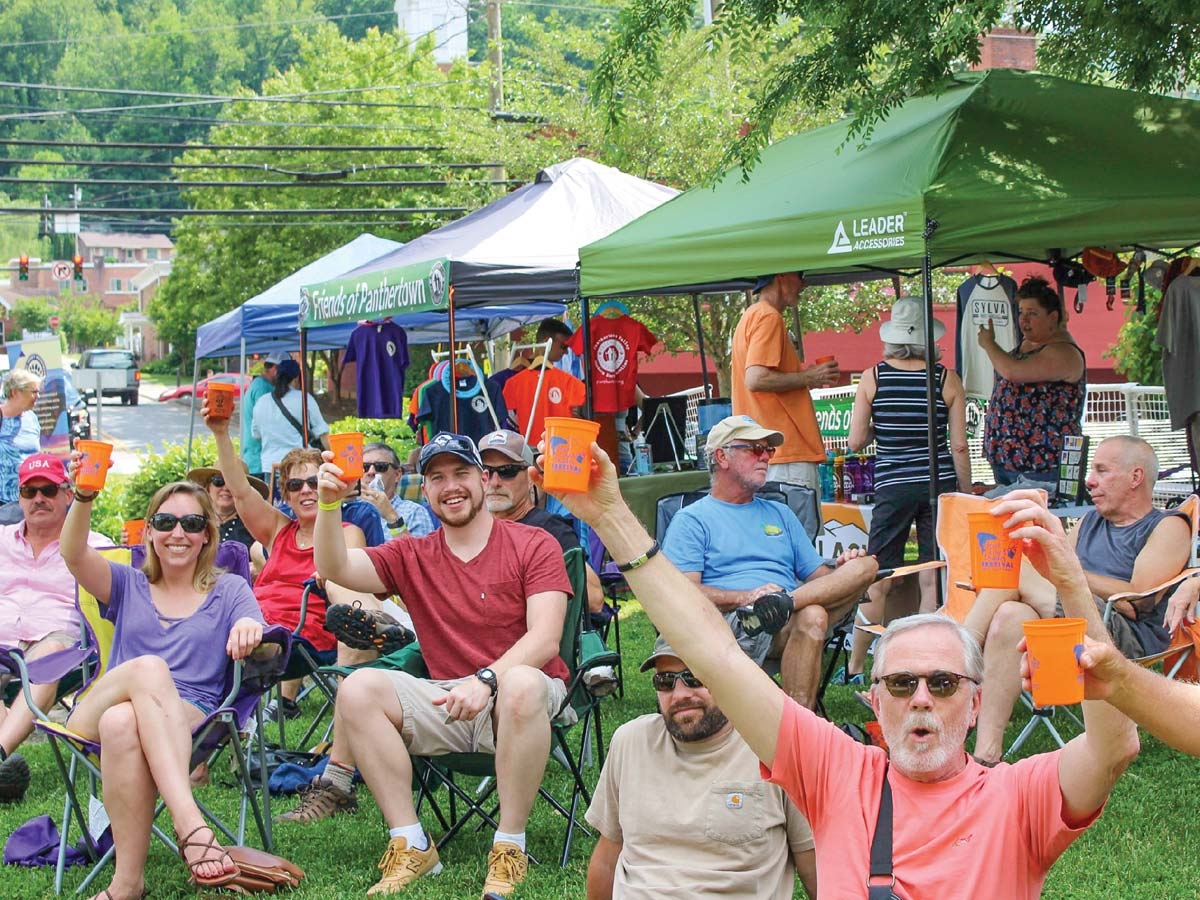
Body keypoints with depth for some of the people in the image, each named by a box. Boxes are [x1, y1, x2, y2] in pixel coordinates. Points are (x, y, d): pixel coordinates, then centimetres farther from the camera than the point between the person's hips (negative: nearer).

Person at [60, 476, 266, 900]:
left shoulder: (229, 590, 18)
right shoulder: (128, 586, 22)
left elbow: (255, 647, -3)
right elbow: (74, 555, 0)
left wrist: (250, 628, -30)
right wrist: (83, 498, -20)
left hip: (191, 719, -1)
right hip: (94, 716, 1)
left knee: (123, 723, -38)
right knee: (147, 667, -36)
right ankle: (191, 827, -48)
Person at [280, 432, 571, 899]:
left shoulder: (533, 545, 0)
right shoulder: (412, 556, 12)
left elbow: (545, 637, -12)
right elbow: (335, 568, -3)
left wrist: (486, 679, -28)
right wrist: (329, 504, -19)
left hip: (520, 698, -4)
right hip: (445, 703, 4)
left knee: (522, 685, -39)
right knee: (358, 688, -21)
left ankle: (509, 850, -25)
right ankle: (411, 847, -18)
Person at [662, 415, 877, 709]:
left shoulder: (780, 514, 32)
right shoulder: (692, 519, 12)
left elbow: (818, 575, 25)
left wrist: (840, 572, -2)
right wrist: (745, 597, -20)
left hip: (788, 624, 6)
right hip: (730, 622, -6)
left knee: (866, 565, -19)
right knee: (813, 616, -37)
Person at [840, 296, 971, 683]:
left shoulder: (872, 378, -2)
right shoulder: (948, 379, -2)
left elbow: (856, 441, -2)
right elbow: (958, 445, -2)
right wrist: (966, 495, 7)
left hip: (893, 487, 0)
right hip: (939, 483, 0)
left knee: (878, 583, 7)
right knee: (934, 580, 4)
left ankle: (855, 667, 14)